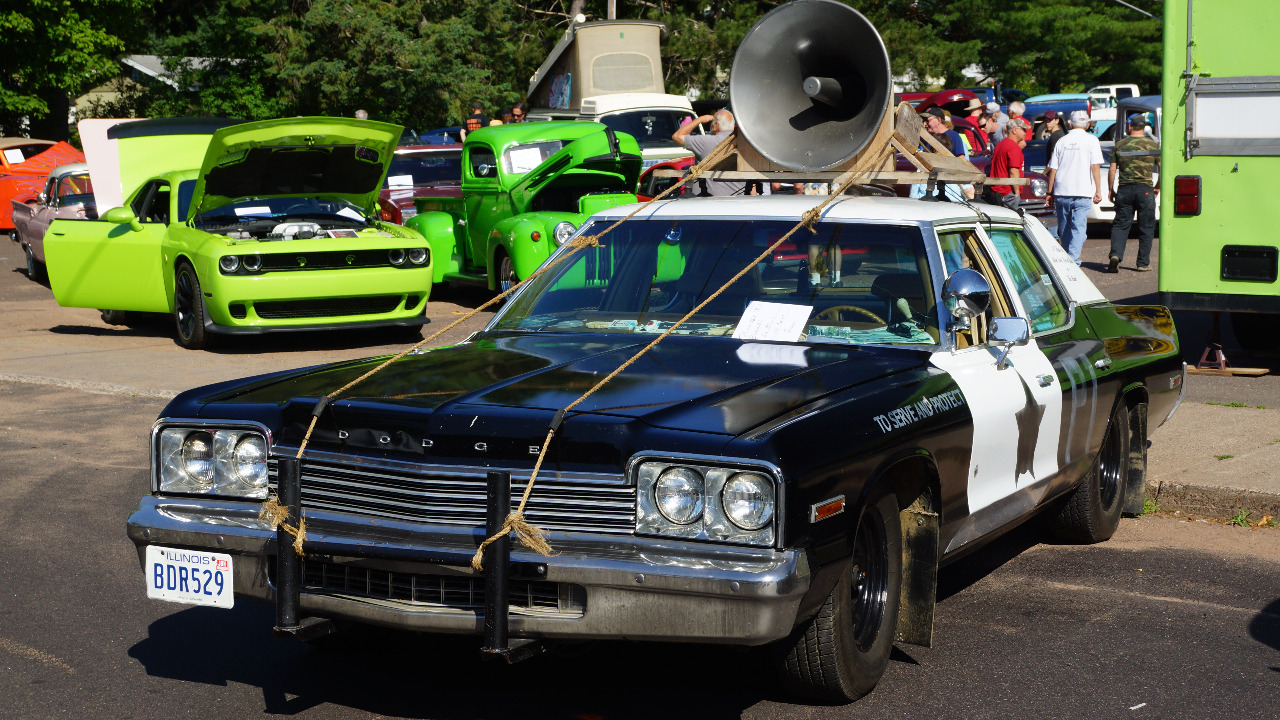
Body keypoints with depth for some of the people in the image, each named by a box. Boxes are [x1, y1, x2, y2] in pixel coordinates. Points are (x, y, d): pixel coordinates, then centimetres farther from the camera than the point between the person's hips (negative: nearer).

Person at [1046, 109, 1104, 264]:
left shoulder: (1062, 141, 9)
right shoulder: (1091, 140, 1)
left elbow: (1053, 170, 8)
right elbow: (1095, 167, -6)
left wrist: (1050, 193, 14)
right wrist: (1098, 190, -3)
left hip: (1061, 191, 3)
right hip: (1083, 191, -3)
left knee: (1064, 227, 13)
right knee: (1078, 226, -3)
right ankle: (1073, 258, -15)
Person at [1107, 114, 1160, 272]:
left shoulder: (1120, 145, 3)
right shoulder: (1153, 145, 1)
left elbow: (1112, 170, 3)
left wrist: (1110, 190, 12)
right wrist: (1157, 187, 16)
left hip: (1124, 189, 1)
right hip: (1145, 190, -1)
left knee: (1120, 224, 6)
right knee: (1146, 227, 8)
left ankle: (1115, 255, -16)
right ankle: (1143, 263, 10)